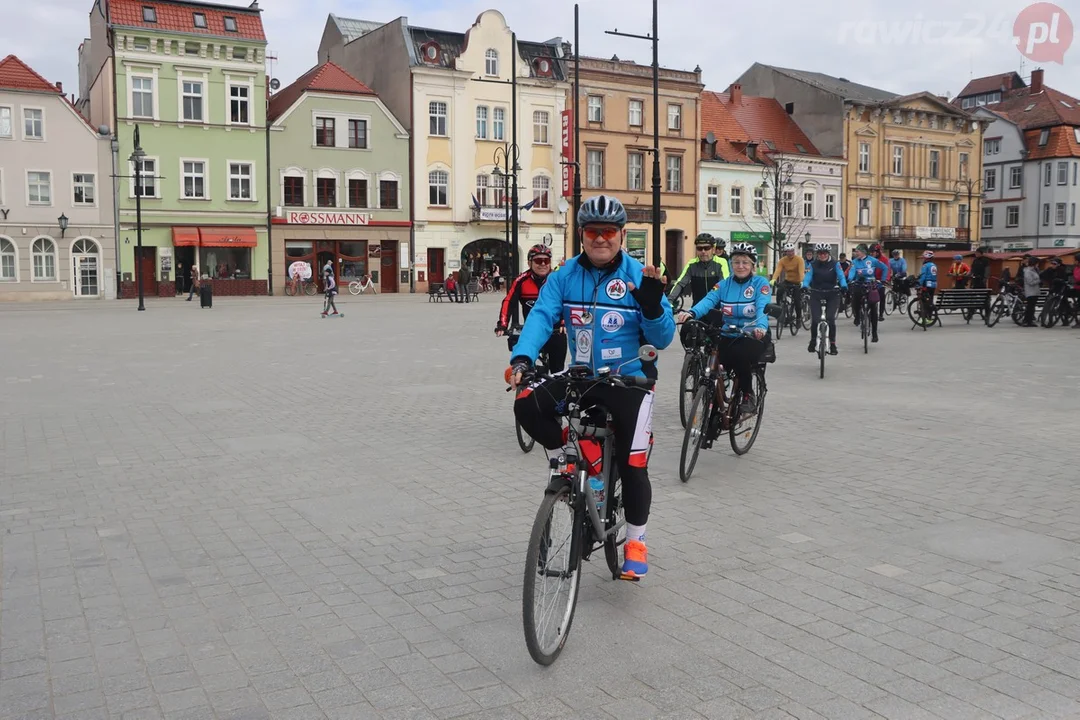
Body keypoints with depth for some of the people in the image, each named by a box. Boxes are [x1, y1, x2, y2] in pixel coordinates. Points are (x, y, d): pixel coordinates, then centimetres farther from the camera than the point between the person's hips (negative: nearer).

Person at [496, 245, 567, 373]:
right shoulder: (521, 281, -9)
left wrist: (565, 322, -28)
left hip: (556, 332, 0)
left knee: (557, 370, 9)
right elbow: (508, 303, -10)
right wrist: (502, 325, -21)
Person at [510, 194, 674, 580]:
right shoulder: (566, 276, -3)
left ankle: (636, 540, 20)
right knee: (528, 406, -21)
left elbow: (662, 339, -10)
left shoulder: (638, 276, -9)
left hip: (629, 380, -2)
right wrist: (522, 357, -33)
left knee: (632, 464, -4)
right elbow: (542, 316, -16)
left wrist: (652, 305, -31)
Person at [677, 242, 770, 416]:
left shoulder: (761, 284, -2)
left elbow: (763, 308, -19)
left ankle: (748, 395, -10)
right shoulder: (724, 285, 7)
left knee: (739, 354, -35)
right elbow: (708, 300, -10)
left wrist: (761, 327, -41)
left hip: (754, 337, -3)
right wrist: (692, 313, -33)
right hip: (728, 336, 3)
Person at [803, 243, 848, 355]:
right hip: (816, 295, 1)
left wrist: (844, 286, -33)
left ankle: (832, 344, 0)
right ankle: (813, 341, 17)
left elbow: (841, 276, -12)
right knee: (816, 319, -10)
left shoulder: (835, 264, -1)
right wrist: (804, 286, -32)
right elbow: (808, 276, -11)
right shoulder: (813, 265, 1)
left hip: (832, 295, 0)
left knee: (830, 319, -13)